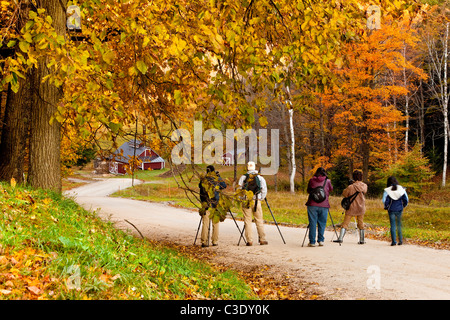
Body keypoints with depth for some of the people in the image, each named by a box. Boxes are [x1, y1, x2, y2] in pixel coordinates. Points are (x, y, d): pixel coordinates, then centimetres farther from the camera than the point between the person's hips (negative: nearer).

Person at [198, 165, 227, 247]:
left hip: (205, 205, 1)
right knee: (215, 223, 9)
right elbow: (224, 186, 14)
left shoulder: (203, 180, 2)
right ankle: (215, 241, 12)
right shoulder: (218, 179, 0)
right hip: (215, 205, 0)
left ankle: (204, 242, -2)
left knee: (205, 223, 1)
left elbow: (200, 186, 18)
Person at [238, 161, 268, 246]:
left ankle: (249, 241, 1)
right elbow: (264, 190, 0)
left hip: (246, 202, 0)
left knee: (247, 221, 3)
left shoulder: (243, 177, 3)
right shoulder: (260, 177, 3)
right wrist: (261, 199, 11)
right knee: (259, 221, 6)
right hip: (256, 201, 0)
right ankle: (262, 239, 8)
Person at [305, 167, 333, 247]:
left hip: (312, 205, 0)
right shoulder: (327, 181, 5)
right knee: (322, 223, 10)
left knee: (312, 223, 3)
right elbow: (331, 189, 22)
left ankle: (312, 241, 2)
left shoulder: (312, 180, 5)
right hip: (324, 205, 0)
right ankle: (320, 240, 7)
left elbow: (308, 190, 18)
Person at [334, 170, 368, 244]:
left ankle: (340, 238, -5)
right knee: (361, 224, 13)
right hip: (361, 209, 3)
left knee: (345, 223, 2)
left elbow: (344, 194, -4)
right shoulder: (364, 186, -4)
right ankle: (362, 240, 15)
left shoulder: (351, 187, -16)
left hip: (351, 208, -3)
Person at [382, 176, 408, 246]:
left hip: (391, 210, -2)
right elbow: (406, 199, 1)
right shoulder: (401, 189, -1)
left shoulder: (387, 190, -9)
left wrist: (386, 206, 4)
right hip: (399, 209, 2)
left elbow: (385, 200, -14)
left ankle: (394, 241, 2)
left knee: (393, 225, 4)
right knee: (399, 225, 15)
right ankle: (400, 241, 16)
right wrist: (403, 205, 17)